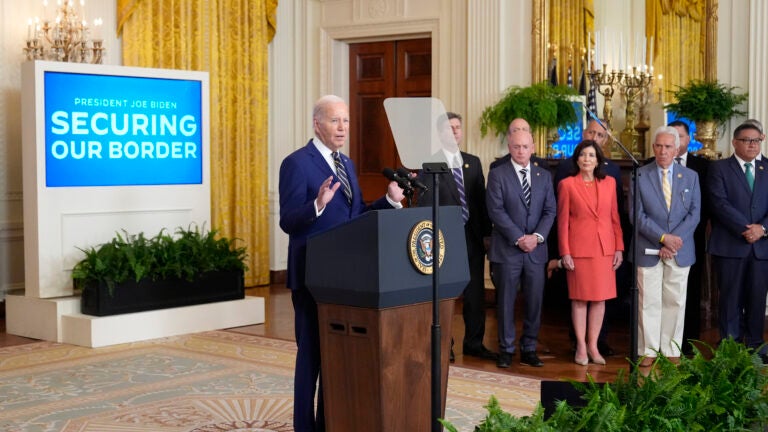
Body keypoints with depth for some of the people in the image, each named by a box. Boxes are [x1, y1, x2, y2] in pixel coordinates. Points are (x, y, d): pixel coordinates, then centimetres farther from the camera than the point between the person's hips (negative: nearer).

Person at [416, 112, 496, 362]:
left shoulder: (473, 162, 11)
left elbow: (481, 199, 11)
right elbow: (425, 203, -8)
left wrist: (486, 232, 6)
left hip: (473, 236, 5)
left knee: (475, 292, 10)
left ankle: (474, 343, 21)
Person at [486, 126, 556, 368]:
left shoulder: (544, 176, 12)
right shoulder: (497, 175, 0)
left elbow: (550, 210, 7)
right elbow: (496, 211, -8)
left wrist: (537, 236, -9)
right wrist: (518, 238, -13)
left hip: (536, 249, 3)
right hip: (507, 249, -3)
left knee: (534, 302, 4)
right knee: (506, 301, 2)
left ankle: (529, 350, 14)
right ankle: (506, 350, 11)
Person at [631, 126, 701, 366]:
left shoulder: (690, 176, 8)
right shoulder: (640, 176, 0)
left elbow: (694, 213, 2)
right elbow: (636, 214, -6)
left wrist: (674, 240, -12)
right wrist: (663, 238, -14)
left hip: (680, 251, 2)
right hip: (648, 251, -2)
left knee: (675, 301, 7)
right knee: (649, 302, 1)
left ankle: (672, 351, 15)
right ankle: (648, 350, 9)